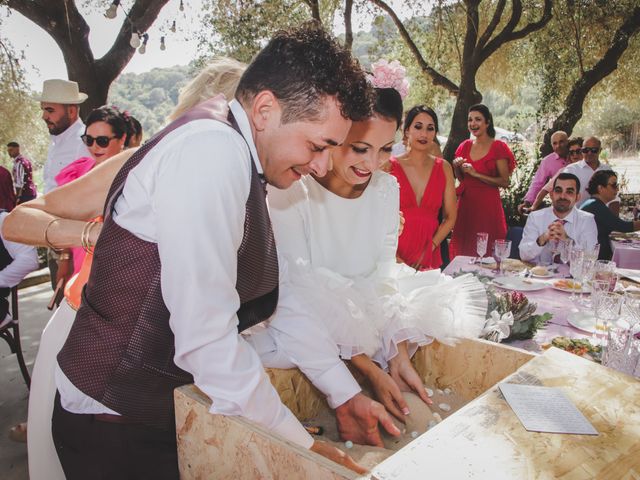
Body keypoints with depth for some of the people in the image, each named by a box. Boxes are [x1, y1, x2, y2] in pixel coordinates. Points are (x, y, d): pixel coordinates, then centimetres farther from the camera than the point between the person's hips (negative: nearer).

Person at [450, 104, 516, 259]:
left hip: (488, 205, -4)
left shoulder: (498, 147, -4)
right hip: (466, 204, 5)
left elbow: (504, 182, -10)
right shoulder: (465, 146, 11)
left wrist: (476, 174, -15)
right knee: (463, 249, 5)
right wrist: (456, 166, 0)